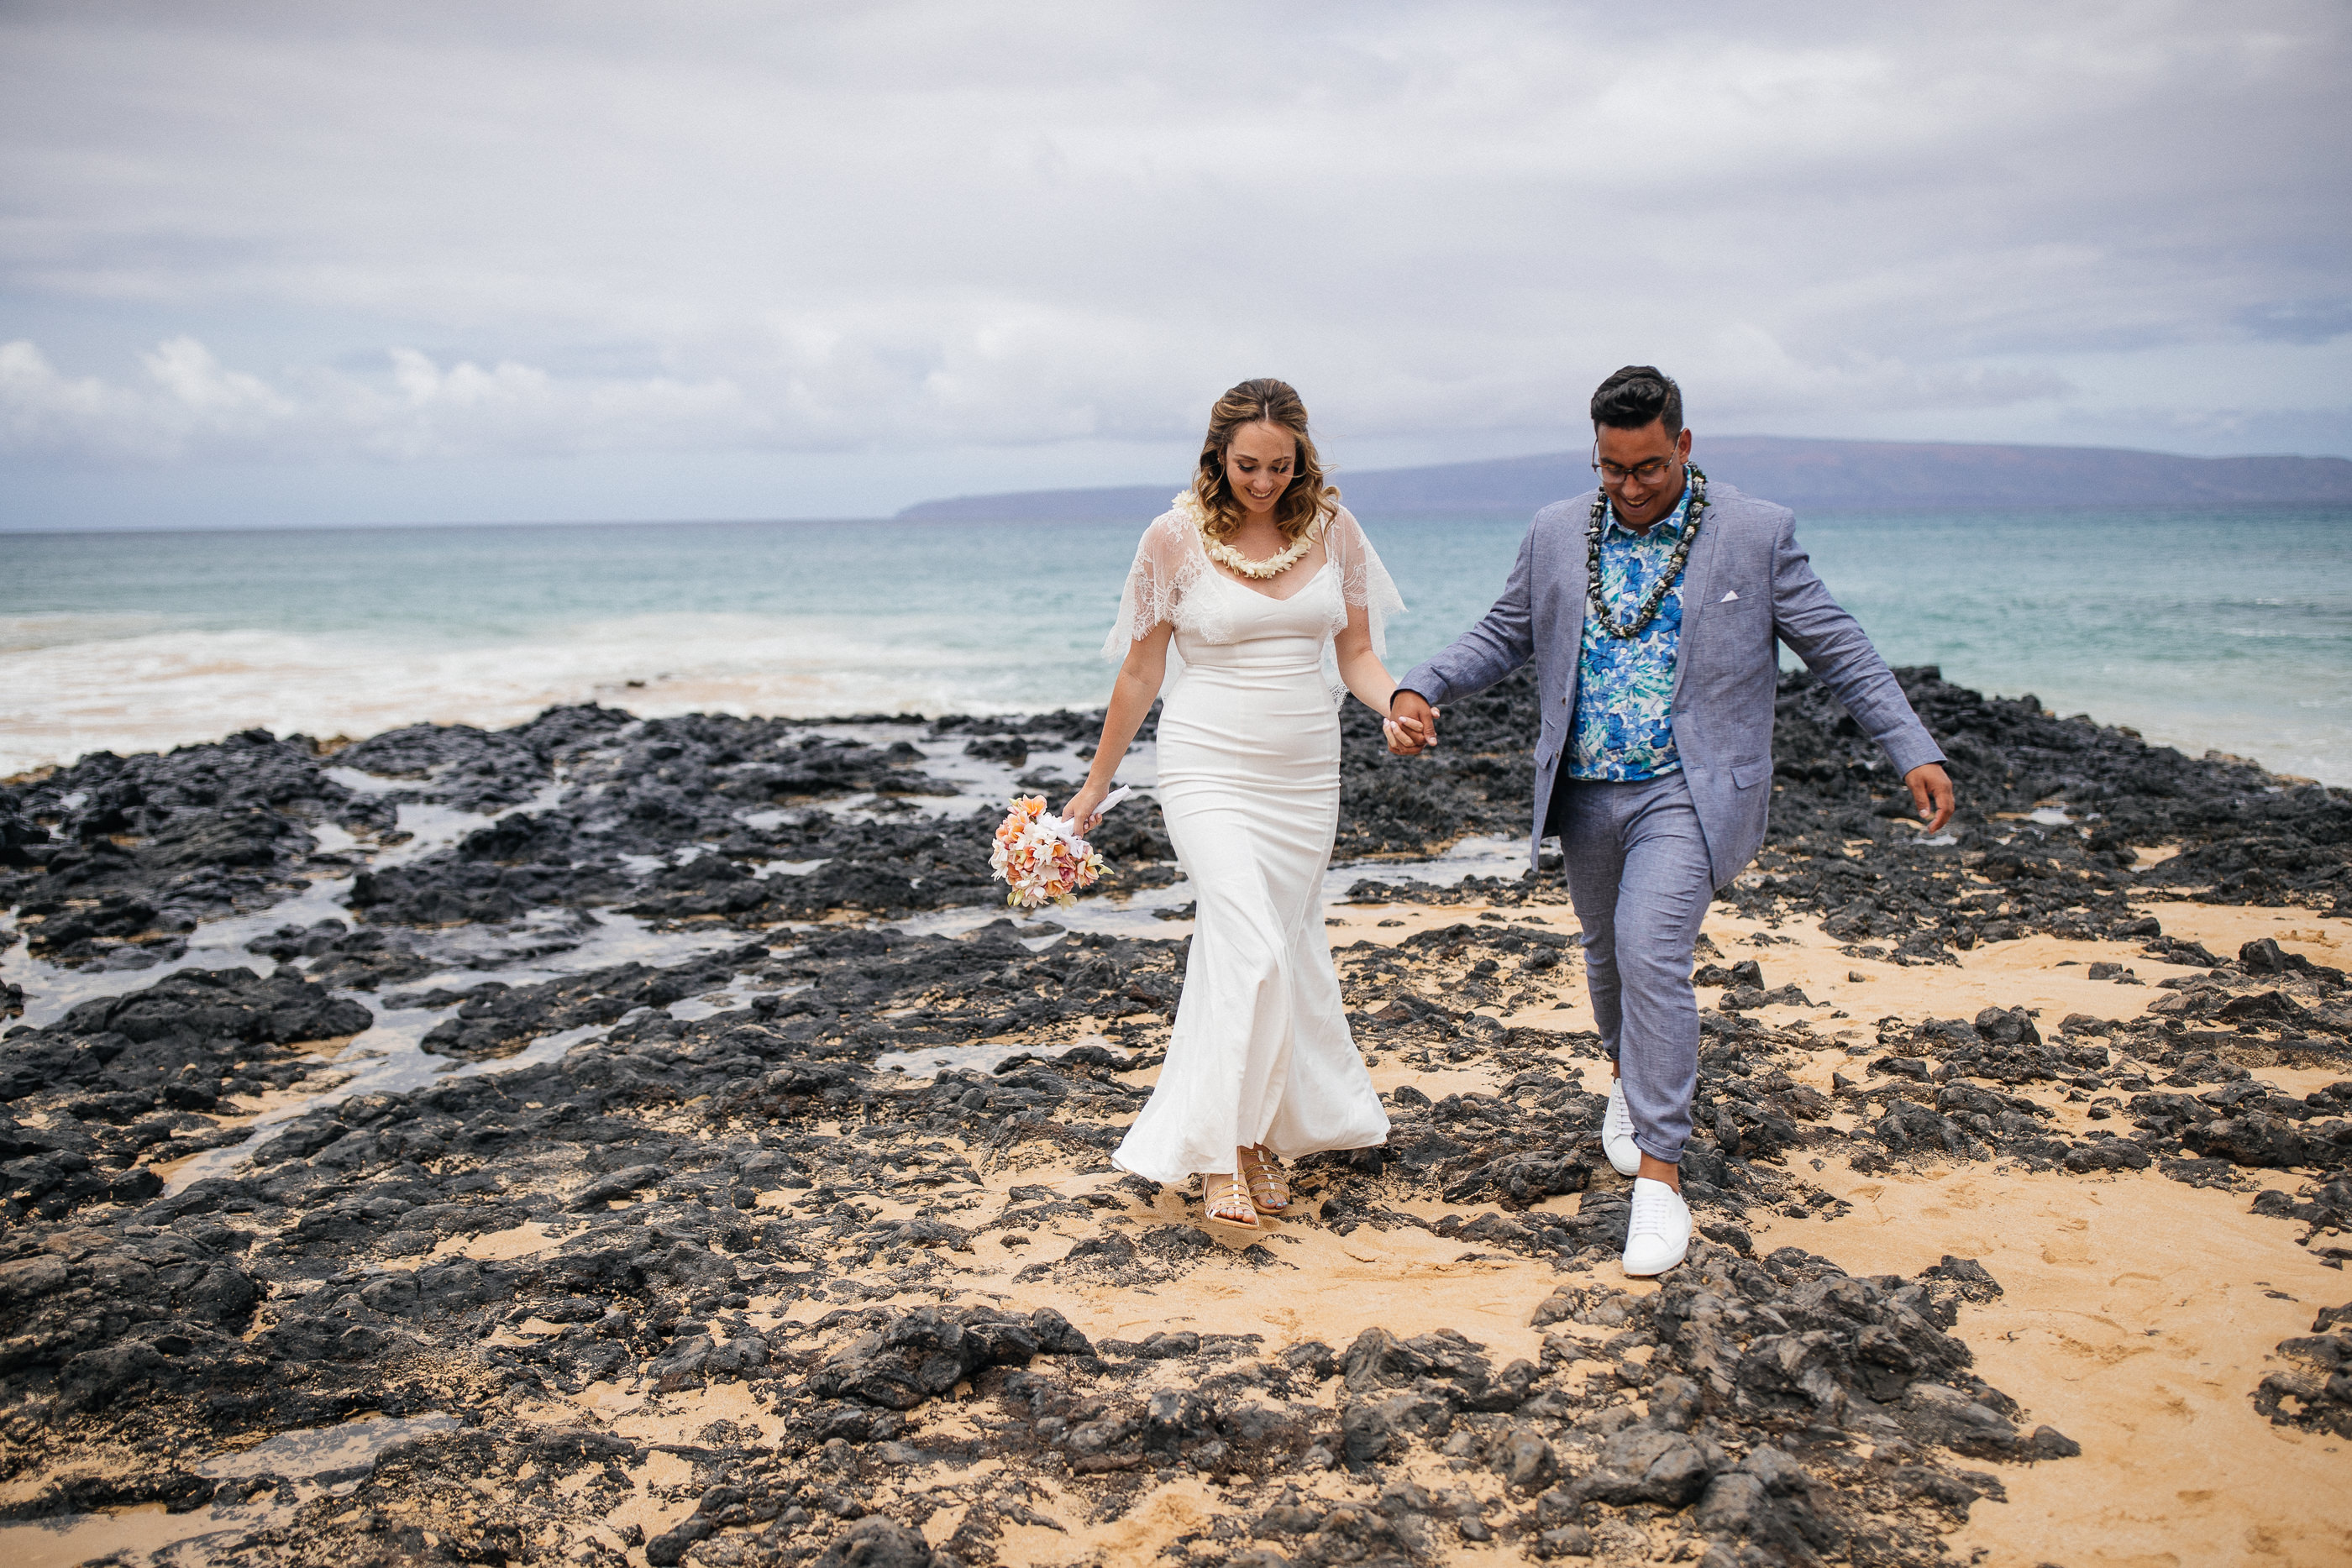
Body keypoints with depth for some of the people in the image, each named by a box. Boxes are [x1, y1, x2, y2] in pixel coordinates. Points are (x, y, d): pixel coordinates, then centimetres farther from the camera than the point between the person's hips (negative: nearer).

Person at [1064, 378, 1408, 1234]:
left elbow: (1357, 652, 6)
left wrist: (1398, 705, -16)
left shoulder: (1331, 528, 1)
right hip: (1209, 768, -4)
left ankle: (1261, 1134, 25)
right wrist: (1096, 785, 5)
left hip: (1306, 773, 4)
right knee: (1252, 952, -17)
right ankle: (1225, 1157, -7)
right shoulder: (1176, 537, -8)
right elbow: (1141, 671, 0)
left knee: (1287, 948, 10)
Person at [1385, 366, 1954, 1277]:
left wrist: (1913, 752, -5)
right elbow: (1503, 634, 11)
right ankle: (1631, 1078, 50)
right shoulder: (1557, 533, 5)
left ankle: (1659, 1176, -12)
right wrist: (1419, 690, -6)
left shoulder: (1757, 534, -4)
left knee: (1651, 953, -19)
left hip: (1687, 791, -4)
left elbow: (1836, 649, 0)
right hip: (1585, 792, 4)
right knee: (1608, 951, 19)